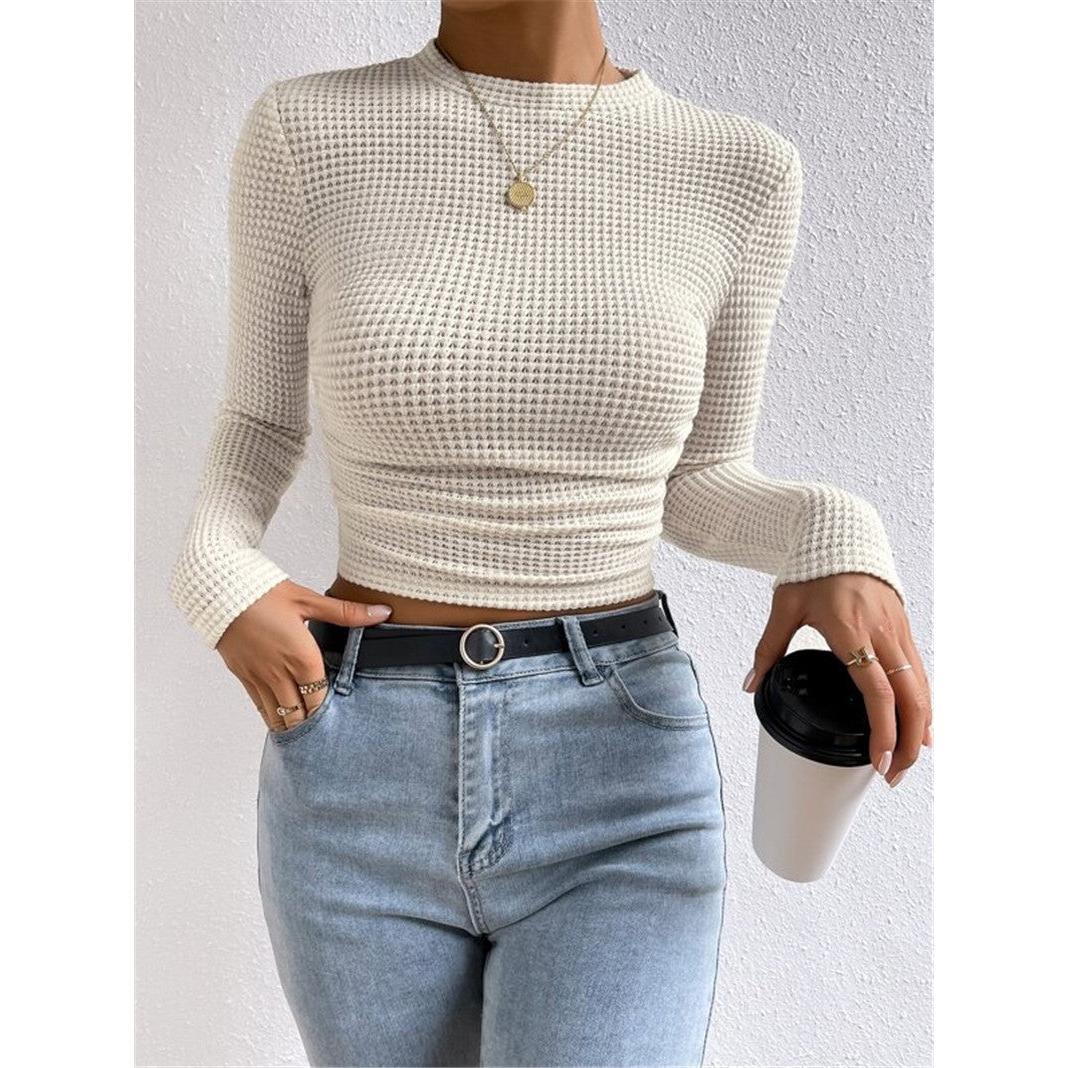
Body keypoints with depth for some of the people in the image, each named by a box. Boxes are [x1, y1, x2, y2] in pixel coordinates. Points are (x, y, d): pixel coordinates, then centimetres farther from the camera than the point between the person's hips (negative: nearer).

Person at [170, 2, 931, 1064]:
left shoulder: (735, 169, 0)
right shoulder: (307, 132, -1)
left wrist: (839, 544, -13)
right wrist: (214, 580, -12)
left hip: (618, 804, 0)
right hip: (366, 792, 2)